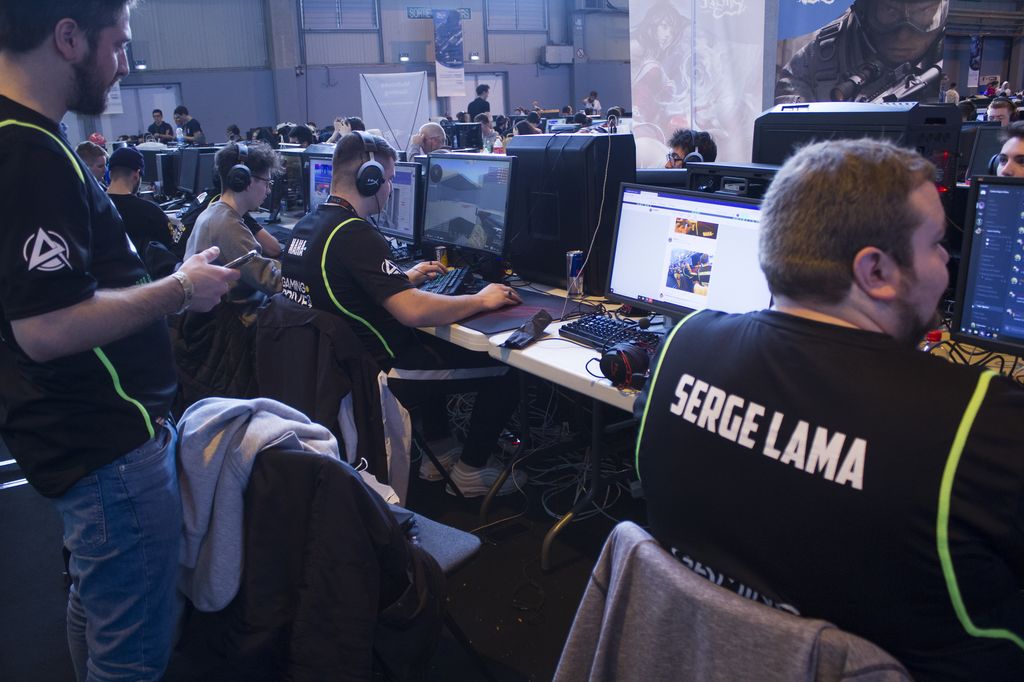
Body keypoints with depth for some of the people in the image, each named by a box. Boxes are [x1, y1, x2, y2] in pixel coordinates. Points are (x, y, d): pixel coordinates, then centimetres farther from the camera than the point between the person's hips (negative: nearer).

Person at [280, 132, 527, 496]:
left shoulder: (306, 224, 5)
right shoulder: (354, 234, -24)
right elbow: (413, 311, -32)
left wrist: (404, 278, 21)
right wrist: (480, 300, -18)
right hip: (376, 372, -10)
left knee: (436, 344, 30)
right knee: (503, 371, -1)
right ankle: (471, 470, 14)